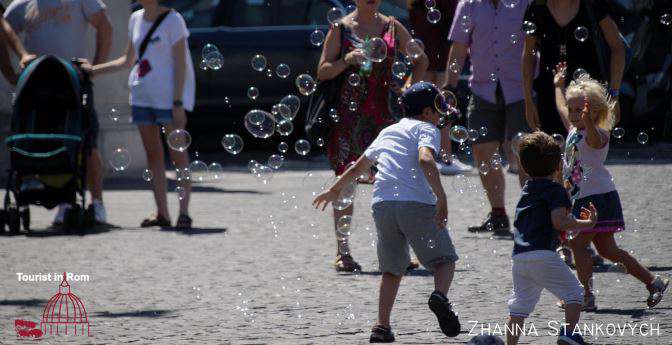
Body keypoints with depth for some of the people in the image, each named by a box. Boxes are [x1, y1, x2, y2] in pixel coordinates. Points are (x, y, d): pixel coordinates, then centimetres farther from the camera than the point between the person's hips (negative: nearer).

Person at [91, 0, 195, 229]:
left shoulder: (172, 19, -8)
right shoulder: (136, 19, 11)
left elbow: (180, 65, -11)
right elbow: (128, 61, 20)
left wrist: (178, 103, -16)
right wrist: (93, 70, 12)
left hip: (168, 96, -7)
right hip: (142, 95, 7)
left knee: (177, 152, -6)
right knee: (153, 154, 5)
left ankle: (184, 212, -6)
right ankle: (162, 213, 8)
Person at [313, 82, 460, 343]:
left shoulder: (388, 132, 27)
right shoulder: (427, 129, 8)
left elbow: (358, 167, 36)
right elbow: (425, 159, -13)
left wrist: (334, 190, 50)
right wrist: (441, 199, -19)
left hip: (382, 204, 5)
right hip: (417, 203, -5)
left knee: (393, 269, 17)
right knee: (444, 259, 6)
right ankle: (440, 295, -23)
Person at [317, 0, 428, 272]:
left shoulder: (392, 27, 9)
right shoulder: (341, 28, 1)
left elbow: (421, 60, 20)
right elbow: (323, 71, -1)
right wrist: (347, 60, -18)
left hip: (384, 112, 3)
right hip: (349, 113, -2)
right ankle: (342, 252, 4)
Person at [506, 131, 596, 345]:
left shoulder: (527, 189, 22)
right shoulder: (555, 190, -4)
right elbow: (558, 222, -15)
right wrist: (587, 223, -6)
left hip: (518, 257, 7)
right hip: (543, 255, -7)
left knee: (520, 304, 11)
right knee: (574, 293, 3)